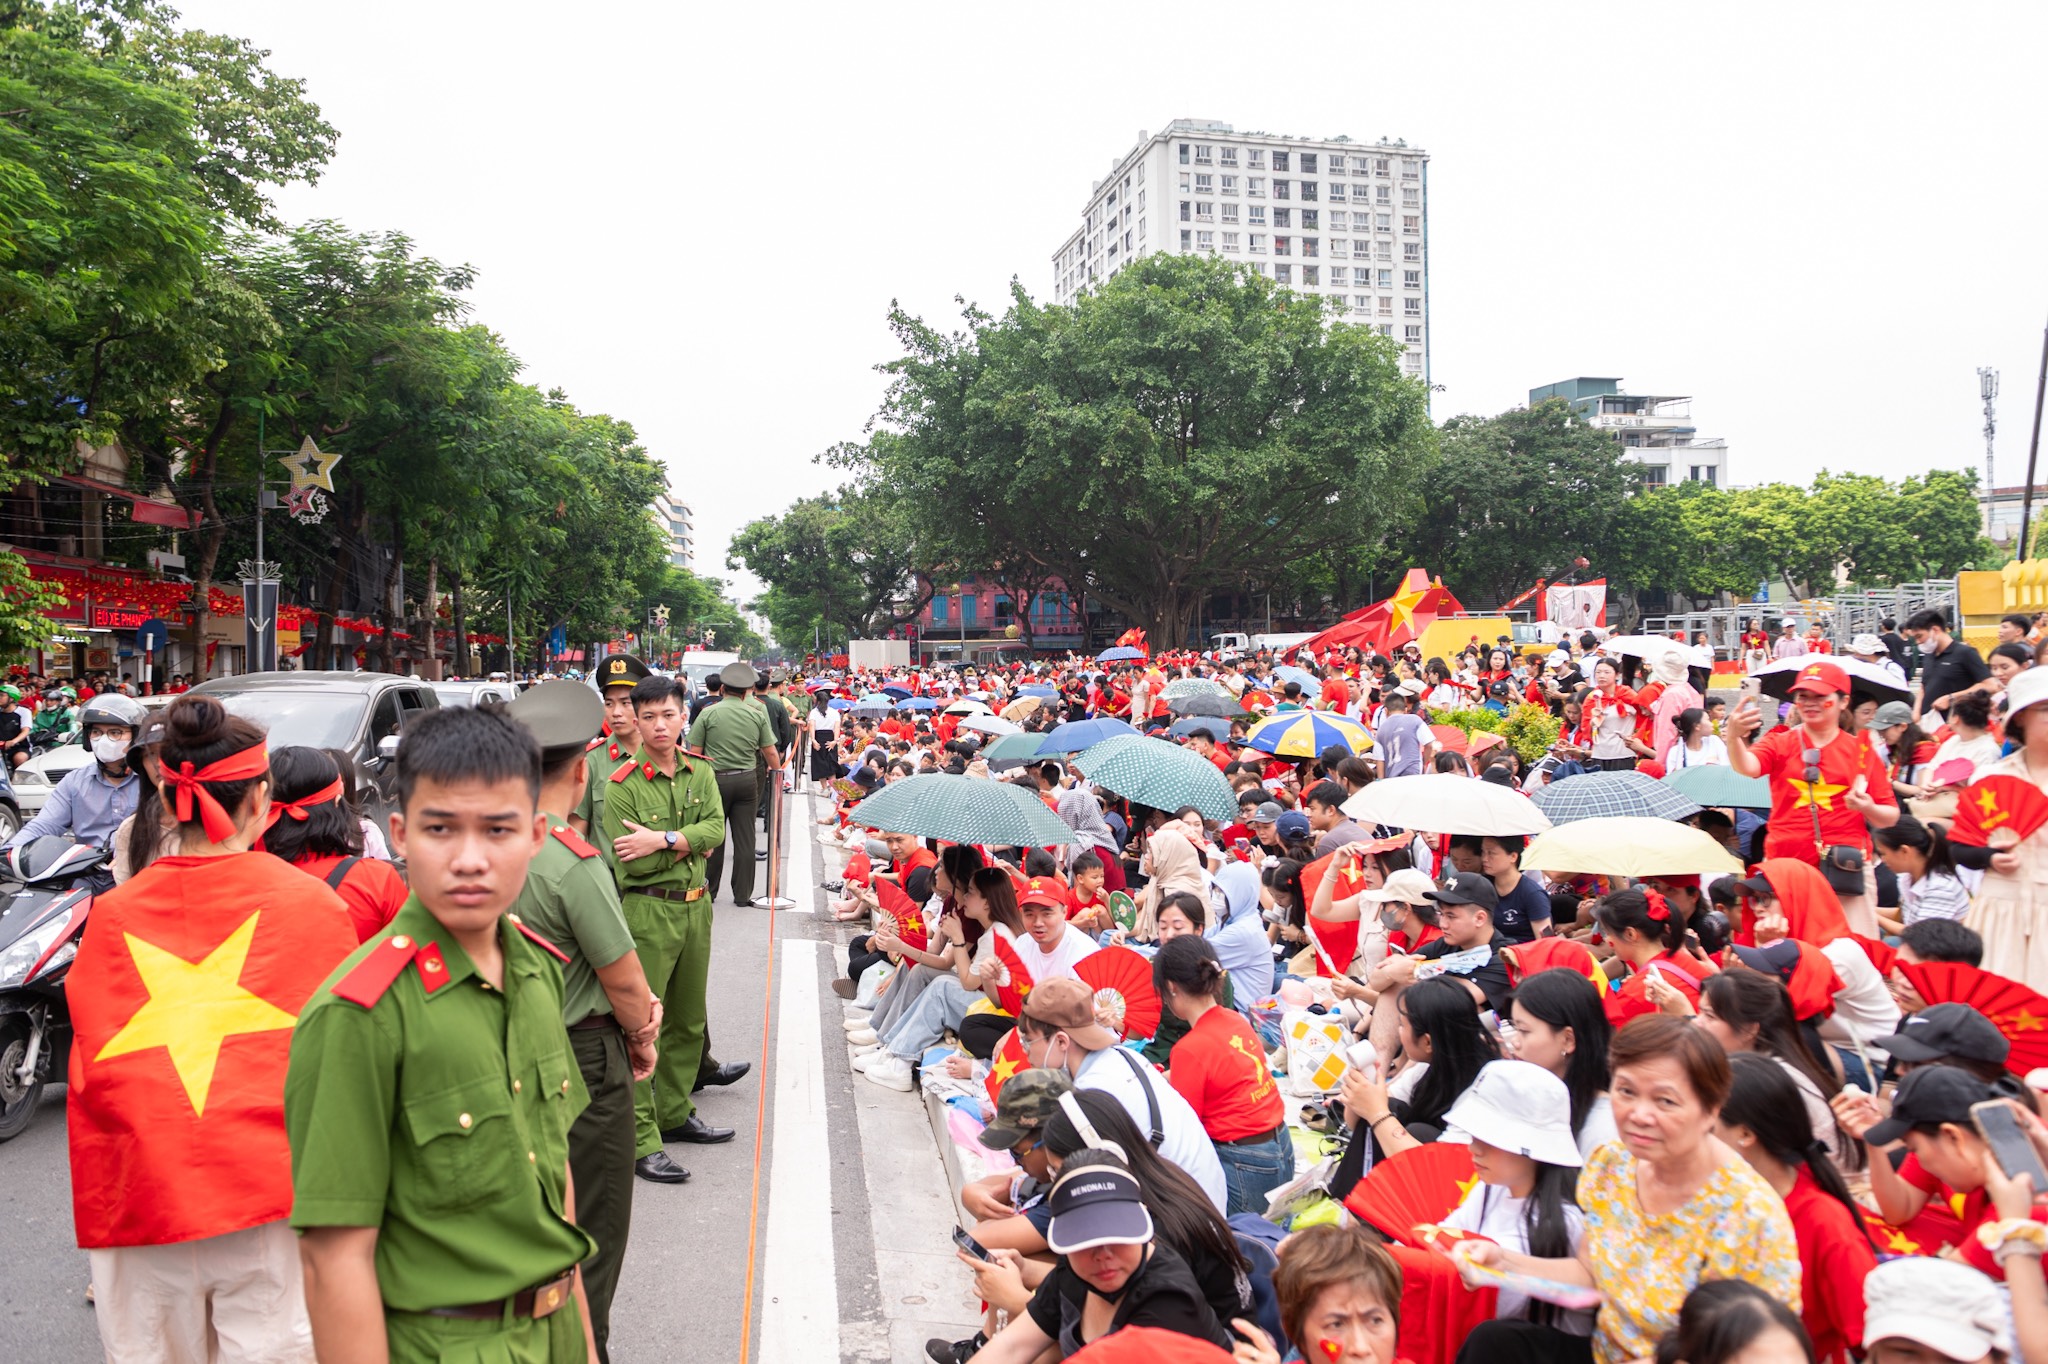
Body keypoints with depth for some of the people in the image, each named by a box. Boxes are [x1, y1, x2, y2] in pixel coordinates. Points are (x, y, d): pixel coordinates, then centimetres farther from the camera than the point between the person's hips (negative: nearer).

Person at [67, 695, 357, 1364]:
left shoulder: (112, 914, 0)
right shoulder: (310, 901, -4)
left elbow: (89, 1071, 2)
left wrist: (95, 1207, 12)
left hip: (140, 1197, 2)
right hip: (271, 1189, -2)